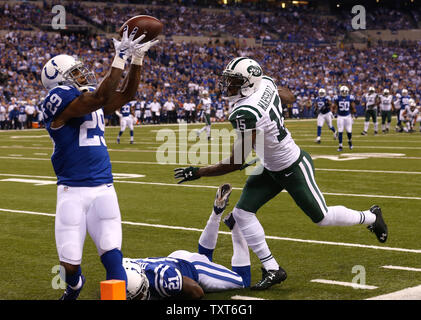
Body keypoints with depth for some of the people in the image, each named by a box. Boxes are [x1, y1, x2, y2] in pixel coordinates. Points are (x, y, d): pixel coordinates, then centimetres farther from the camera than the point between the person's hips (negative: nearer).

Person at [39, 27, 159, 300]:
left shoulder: (93, 101, 14)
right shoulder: (58, 100, -10)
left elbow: (127, 94, 18)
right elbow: (99, 98, -23)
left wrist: (137, 57, 7)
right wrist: (121, 57, -20)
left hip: (103, 189, 5)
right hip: (73, 192, -5)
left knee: (111, 252, -10)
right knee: (70, 263, 2)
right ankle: (75, 285, 35)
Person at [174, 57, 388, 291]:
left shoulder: (246, 113, -36)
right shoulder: (266, 83, -11)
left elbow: (237, 163, -31)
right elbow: (289, 98, 11)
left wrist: (198, 173, -25)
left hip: (294, 169, -9)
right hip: (271, 168, 9)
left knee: (322, 217, 10)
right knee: (243, 213, 0)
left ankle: (371, 217, 37)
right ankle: (272, 269, 10)